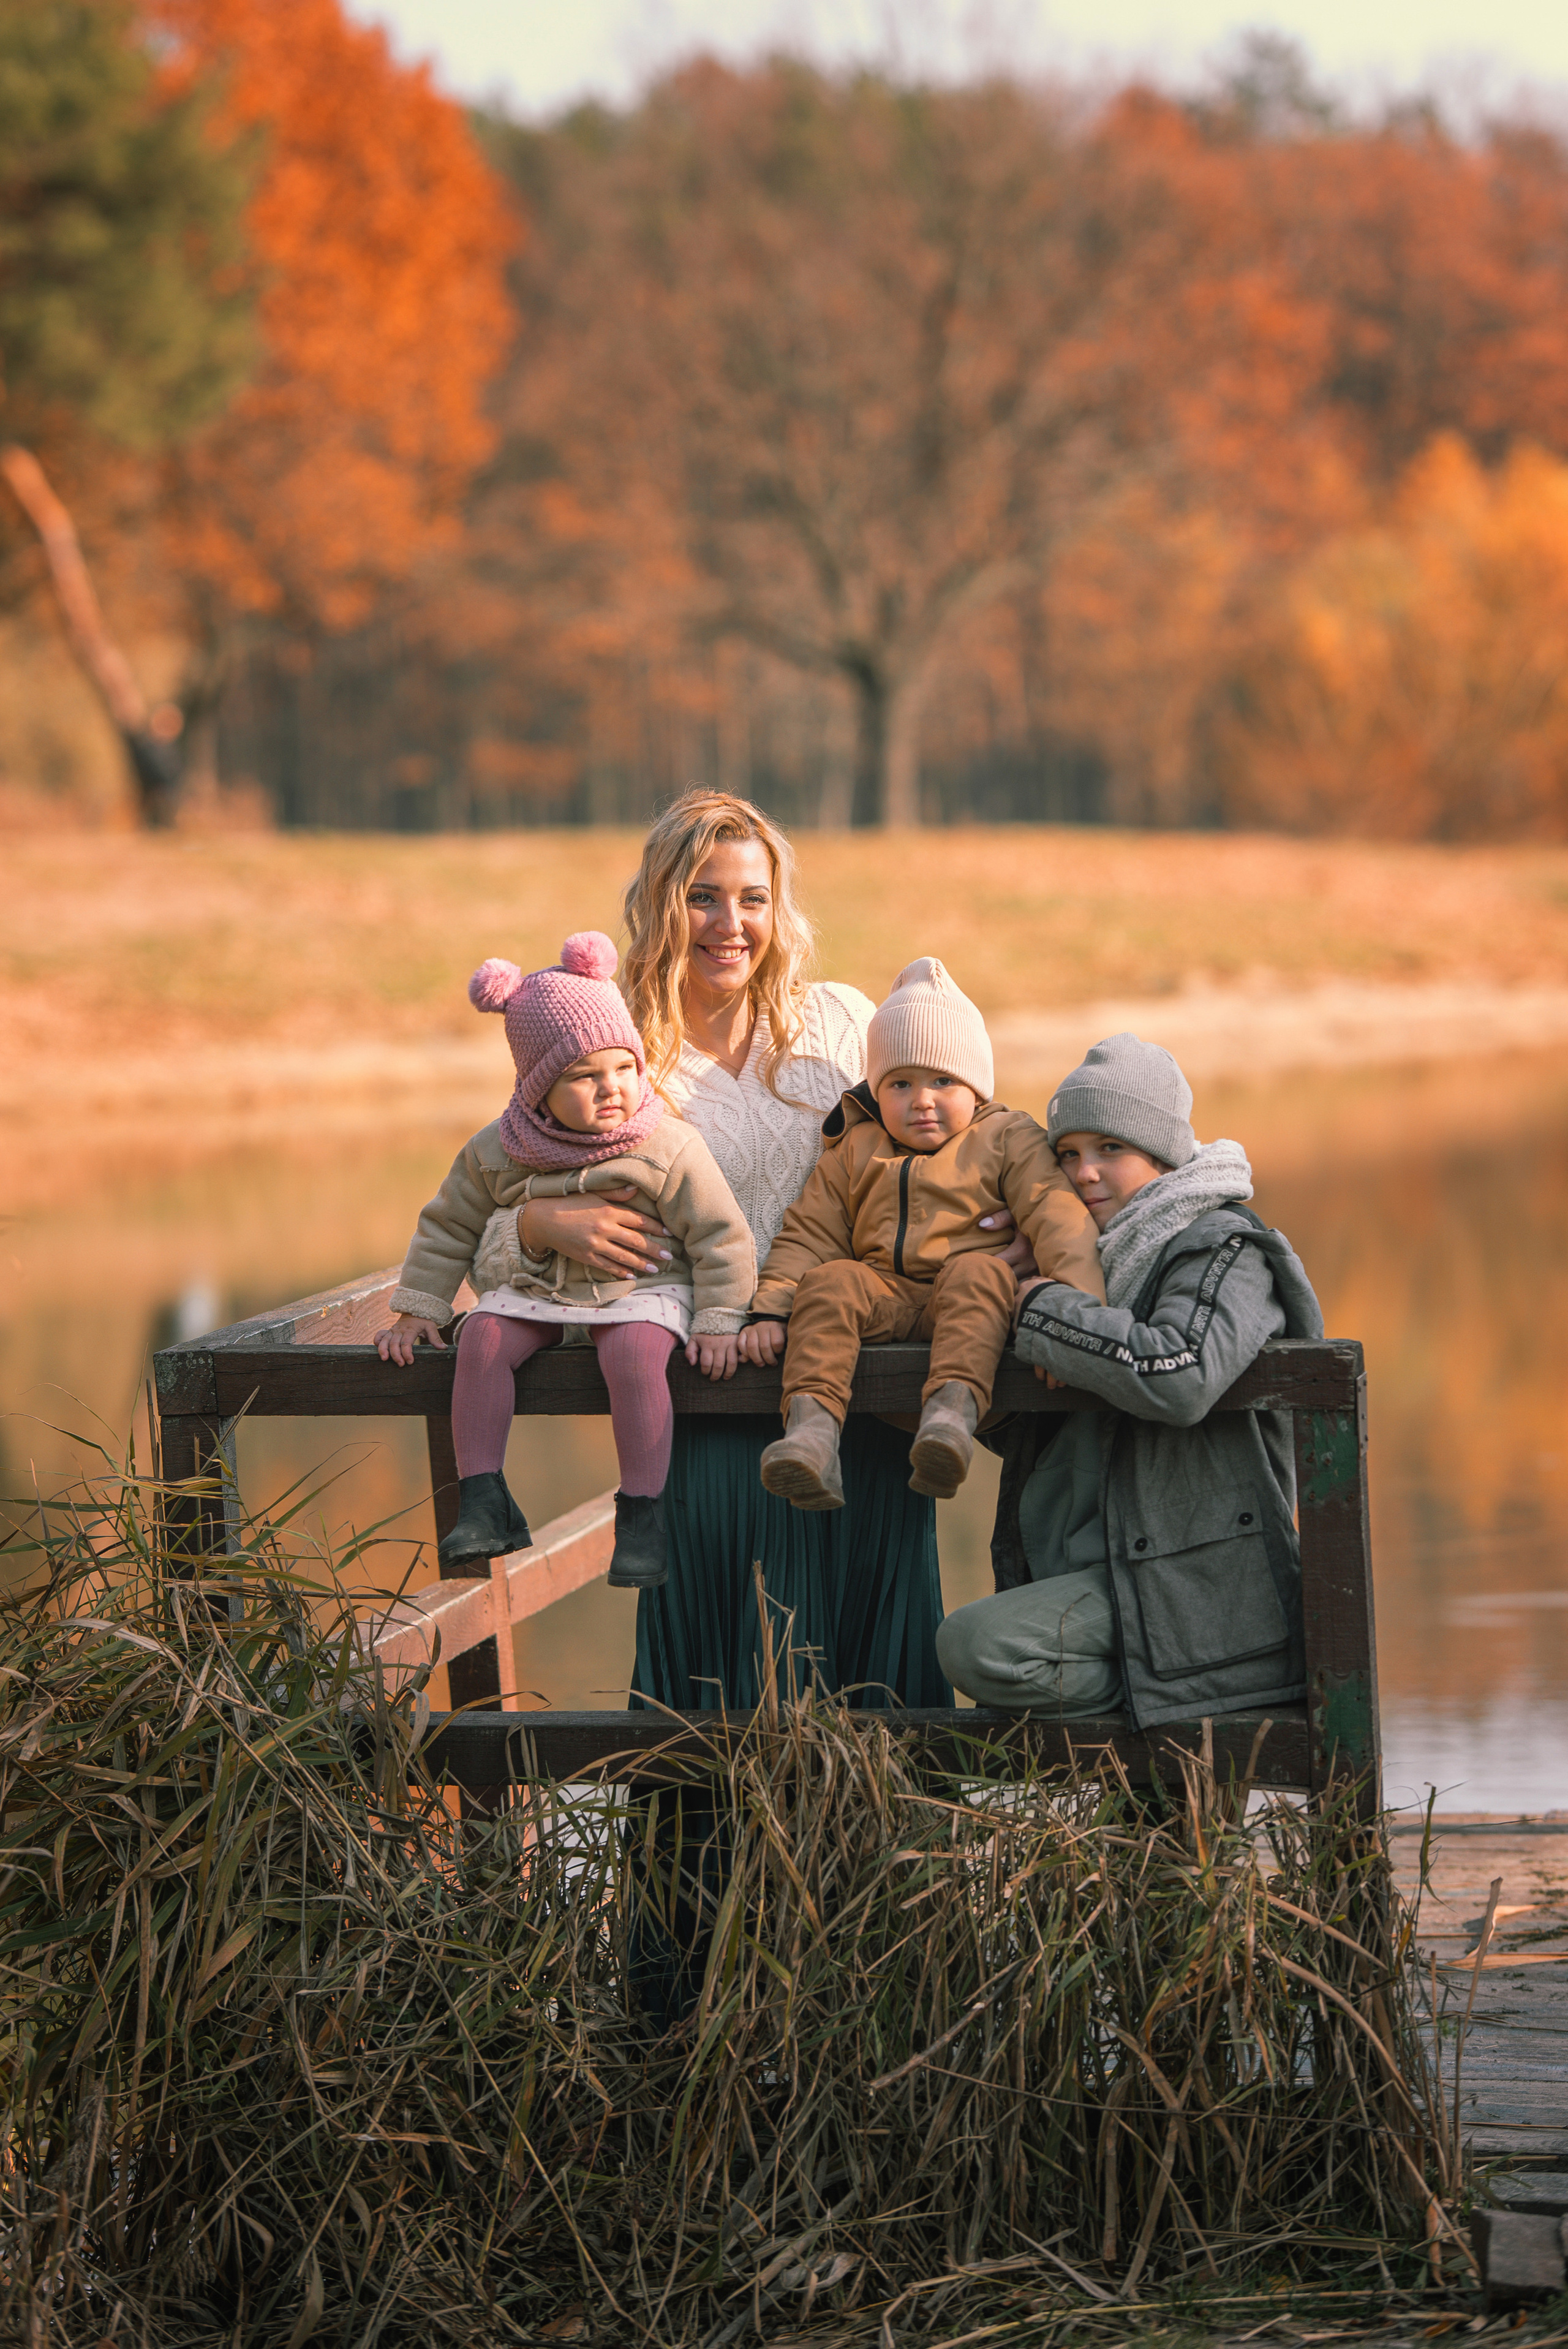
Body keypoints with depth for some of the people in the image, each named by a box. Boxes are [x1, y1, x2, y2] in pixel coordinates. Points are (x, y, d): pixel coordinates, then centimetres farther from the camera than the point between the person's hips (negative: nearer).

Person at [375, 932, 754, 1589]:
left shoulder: (669, 1148, -12)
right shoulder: (498, 1153, -3)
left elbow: (721, 1237, -7)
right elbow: (446, 1227, 10)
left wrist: (716, 1323, -13)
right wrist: (417, 1309, 7)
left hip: (641, 1289, -3)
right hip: (538, 1288, 4)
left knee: (635, 1348, -33)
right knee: (484, 1335, -22)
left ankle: (641, 1514, -26)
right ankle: (483, 1502, -18)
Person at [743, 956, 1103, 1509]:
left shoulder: (1007, 1140, 8)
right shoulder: (854, 1152, 18)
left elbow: (1057, 1218, -5)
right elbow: (807, 1236, 15)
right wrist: (769, 1311, -2)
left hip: (969, 1298, -2)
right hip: (884, 1294, 3)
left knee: (979, 1273, -34)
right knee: (828, 1282, -26)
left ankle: (953, 1408, -55)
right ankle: (812, 1419, -44)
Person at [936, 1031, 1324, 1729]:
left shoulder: (1224, 1249, -8)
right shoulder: (1106, 1257, 18)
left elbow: (1180, 1377, -30)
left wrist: (1048, 1310, -17)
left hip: (1194, 1583, -10)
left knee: (977, 1645, -26)